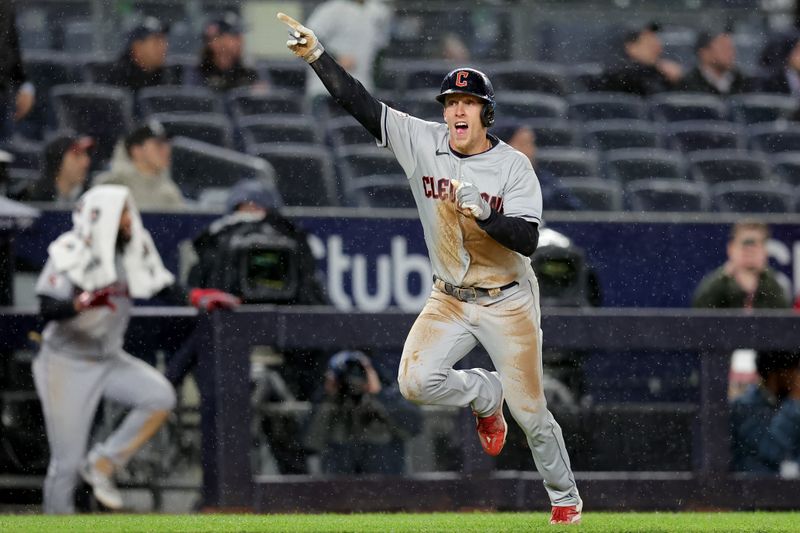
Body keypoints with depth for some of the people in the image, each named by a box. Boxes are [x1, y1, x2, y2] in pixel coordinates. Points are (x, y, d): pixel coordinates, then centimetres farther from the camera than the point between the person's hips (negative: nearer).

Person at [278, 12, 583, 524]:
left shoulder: (514, 166, -14)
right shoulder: (423, 142, -6)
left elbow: (527, 240, -22)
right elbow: (360, 103, -11)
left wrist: (480, 209, -36)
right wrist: (316, 55, -21)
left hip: (507, 303, -3)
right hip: (450, 300, 3)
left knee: (530, 412, -1)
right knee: (415, 381, -19)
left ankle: (566, 498, 23)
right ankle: (485, 396, 14)